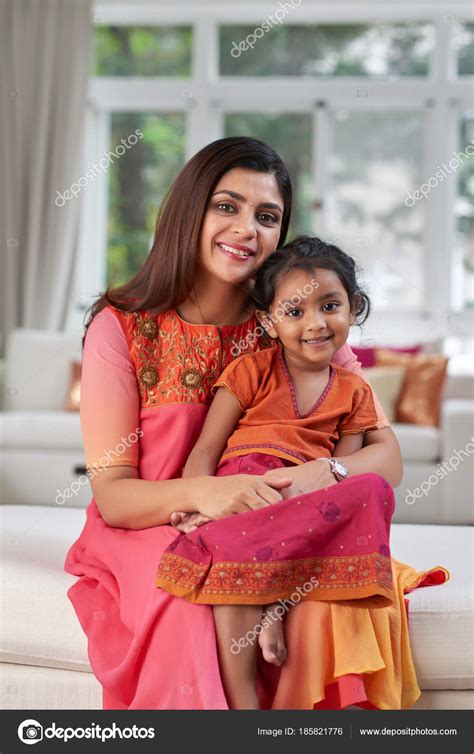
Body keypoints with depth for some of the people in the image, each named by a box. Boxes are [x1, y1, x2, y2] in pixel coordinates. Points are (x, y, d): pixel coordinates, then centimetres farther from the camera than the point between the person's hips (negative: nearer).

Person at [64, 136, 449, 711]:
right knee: (193, 609, -35)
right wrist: (201, 493, -30)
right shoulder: (121, 328, -4)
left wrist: (322, 474, -27)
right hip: (148, 540, -2)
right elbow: (112, 496, -9)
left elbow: (388, 457, -4)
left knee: (336, 602, -30)